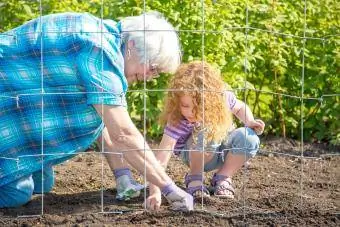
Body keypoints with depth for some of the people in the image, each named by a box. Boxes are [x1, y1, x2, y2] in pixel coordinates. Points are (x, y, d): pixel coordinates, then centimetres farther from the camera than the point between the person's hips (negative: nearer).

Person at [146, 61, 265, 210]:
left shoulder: (223, 97, -25)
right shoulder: (178, 122, -35)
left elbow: (240, 107, 1)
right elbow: (161, 159, -43)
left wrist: (249, 121, -19)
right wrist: (155, 192, -55)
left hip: (223, 151, 3)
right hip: (196, 156, -3)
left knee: (249, 138, -28)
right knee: (206, 133, -37)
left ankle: (223, 178, -4)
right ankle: (195, 179, -10)